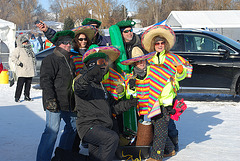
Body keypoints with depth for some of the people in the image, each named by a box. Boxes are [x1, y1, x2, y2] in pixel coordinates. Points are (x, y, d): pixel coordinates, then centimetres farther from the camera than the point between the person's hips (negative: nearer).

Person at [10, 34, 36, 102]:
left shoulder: (29, 48, 17)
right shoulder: (18, 49, -5)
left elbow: (33, 57, 30)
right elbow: (12, 57, -14)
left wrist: (34, 62, 16)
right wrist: (18, 63, -17)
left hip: (30, 71, 7)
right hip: (22, 72, -7)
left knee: (28, 84, 10)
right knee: (20, 84, -7)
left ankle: (27, 96, 19)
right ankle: (17, 97, -1)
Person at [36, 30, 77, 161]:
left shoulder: (69, 60, 18)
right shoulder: (50, 59, -9)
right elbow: (45, 80, -17)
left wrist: (76, 101, 25)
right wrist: (50, 99, -26)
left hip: (69, 103, 9)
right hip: (54, 103, -9)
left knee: (73, 126, 19)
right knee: (52, 130, -16)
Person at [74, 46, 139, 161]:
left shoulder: (101, 86, 23)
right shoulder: (85, 83, -5)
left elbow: (113, 107, 23)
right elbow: (79, 88, -31)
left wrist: (129, 103, 9)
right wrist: (89, 75, -50)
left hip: (102, 128, 9)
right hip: (88, 126, -9)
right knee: (112, 138, -30)